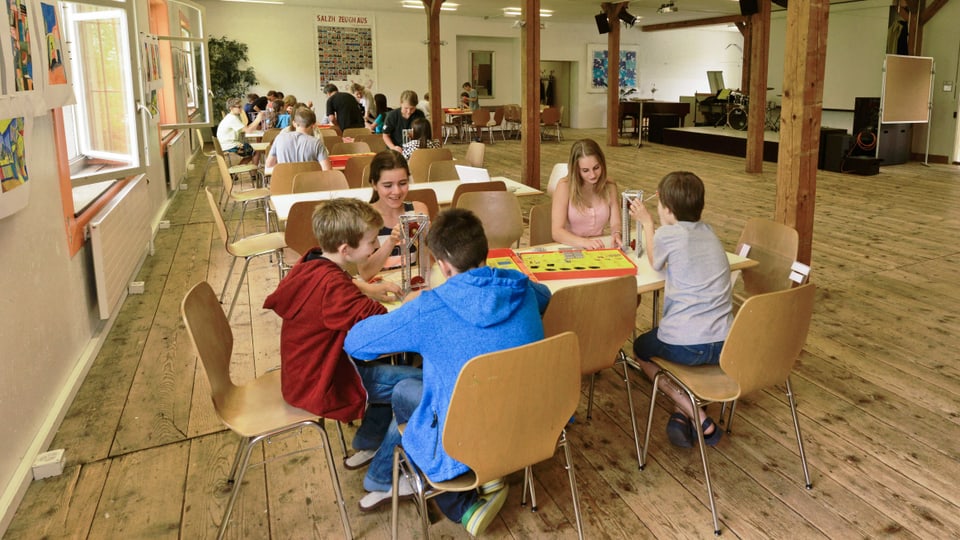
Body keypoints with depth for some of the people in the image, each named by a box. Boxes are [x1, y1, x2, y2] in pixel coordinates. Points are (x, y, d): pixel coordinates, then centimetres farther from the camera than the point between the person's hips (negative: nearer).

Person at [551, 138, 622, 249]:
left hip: (599, 250, 2)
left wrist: (616, 235, -24)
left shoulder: (610, 186, 3)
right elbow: (557, 232, -16)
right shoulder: (565, 186, -9)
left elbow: (615, 224, -2)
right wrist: (584, 242, -32)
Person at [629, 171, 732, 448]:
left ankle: (698, 418, 11)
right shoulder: (708, 232, 9)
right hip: (724, 345, 6)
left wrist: (647, 222, 23)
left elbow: (656, 263, 13)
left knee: (642, 349, 26)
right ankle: (682, 414, 20)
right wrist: (656, 223, 27)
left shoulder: (667, 235, -8)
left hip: (685, 346, -6)